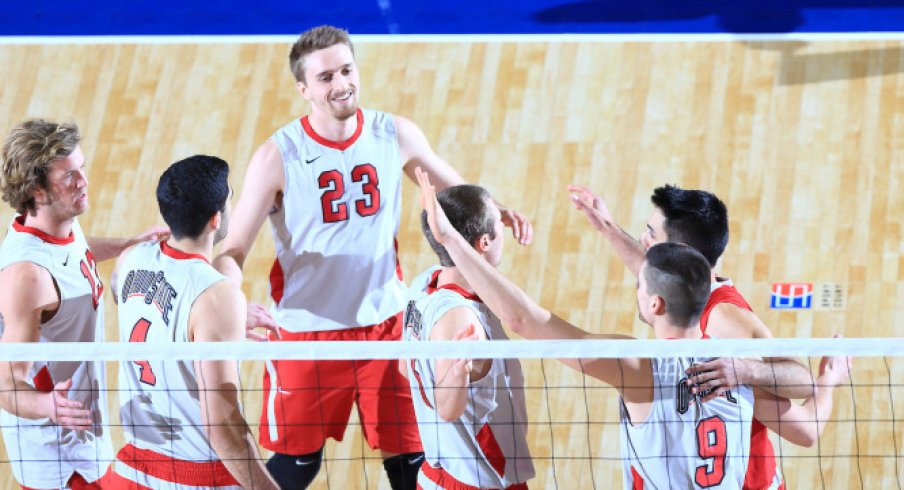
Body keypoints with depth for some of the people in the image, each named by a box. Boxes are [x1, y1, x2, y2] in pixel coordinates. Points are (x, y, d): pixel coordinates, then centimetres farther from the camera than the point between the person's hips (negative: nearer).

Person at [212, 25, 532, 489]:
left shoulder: (396, 135, -4)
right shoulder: (278, 156, -14)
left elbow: (455, 189, 12)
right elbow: (232, 251, -14)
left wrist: (495, 211, -10)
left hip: (385, 324, 2)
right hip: (306, 331, -2)